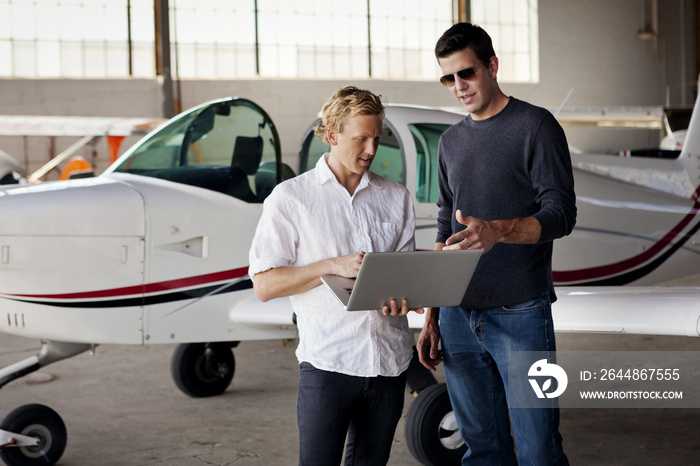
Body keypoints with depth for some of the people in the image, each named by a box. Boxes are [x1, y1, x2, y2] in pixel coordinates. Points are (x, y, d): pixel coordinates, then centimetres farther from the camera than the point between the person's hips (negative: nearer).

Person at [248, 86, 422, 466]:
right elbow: (264, 284, -3)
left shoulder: (396, 198, 14)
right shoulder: (291, 199, 2)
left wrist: (402, 294, -8)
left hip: (389, 361, 4)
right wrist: (333, 266, -14)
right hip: (327, 363, -4)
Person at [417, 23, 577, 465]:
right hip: (458, 316, 6)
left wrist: (497, 231, -30)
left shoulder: (536, 126, -2)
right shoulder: (451, 141, 16)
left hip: (519, 315, -5)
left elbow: (561, 214, -10)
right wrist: (431, 316, 16)